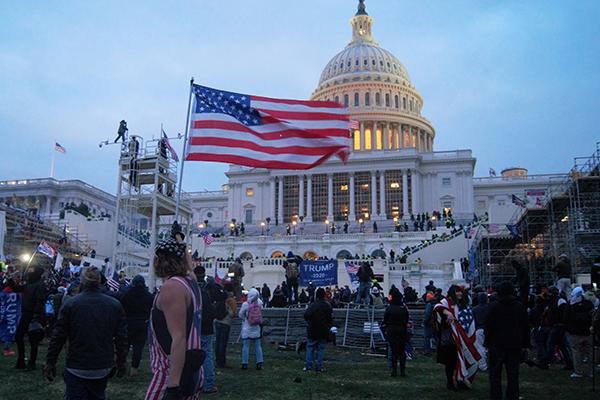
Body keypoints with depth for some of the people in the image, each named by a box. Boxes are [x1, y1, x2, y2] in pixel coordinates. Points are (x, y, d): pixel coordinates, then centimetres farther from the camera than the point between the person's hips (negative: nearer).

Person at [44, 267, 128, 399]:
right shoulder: (115, 305, -3)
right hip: (103, 368, 3)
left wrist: (50, 362, 5)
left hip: (76, 368, -3)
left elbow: (58, 337, -6)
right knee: (97, 396, 19)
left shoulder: (70, 304, -9)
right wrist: (121, 362, 9)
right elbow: (121, 338, 0)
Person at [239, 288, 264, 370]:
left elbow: (240, 315, -6)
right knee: (258, 346, 11)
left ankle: (245, 364, 5)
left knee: (245, 346, 4)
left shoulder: (245, 304, -16)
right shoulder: (259, 303, -8)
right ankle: (259, 363, 11)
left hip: (247, 329, -3)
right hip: (256, 329, 3)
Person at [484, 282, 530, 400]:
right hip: (515, 345, 3)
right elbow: (526, 327, 8)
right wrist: (525, 344, 12)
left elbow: (488, 326, -7)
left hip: (497, 344, -3)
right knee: (513, 374, 9)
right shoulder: (520, 307, 4)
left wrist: (487, 342, 1)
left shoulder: (494, 306, -7)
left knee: (495, 374, 4)